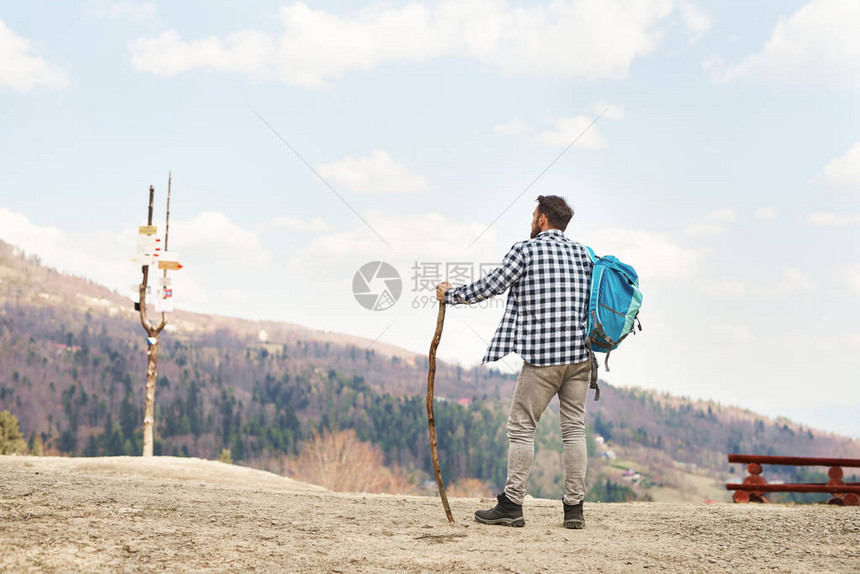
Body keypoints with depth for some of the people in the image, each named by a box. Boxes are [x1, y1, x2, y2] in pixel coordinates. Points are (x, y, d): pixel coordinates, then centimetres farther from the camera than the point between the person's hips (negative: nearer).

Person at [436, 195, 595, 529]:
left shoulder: (526, 250, -3)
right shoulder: (582, 254, 14)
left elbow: (490, 285, 1)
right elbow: (593, 304, 17)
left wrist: (451, 295, 15)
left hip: (541, 355, -5)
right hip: (580, 354, 5)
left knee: (521, 427, 2)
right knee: (574, 428, 8)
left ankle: (512, 505, 3)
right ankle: (574, 507, 9)